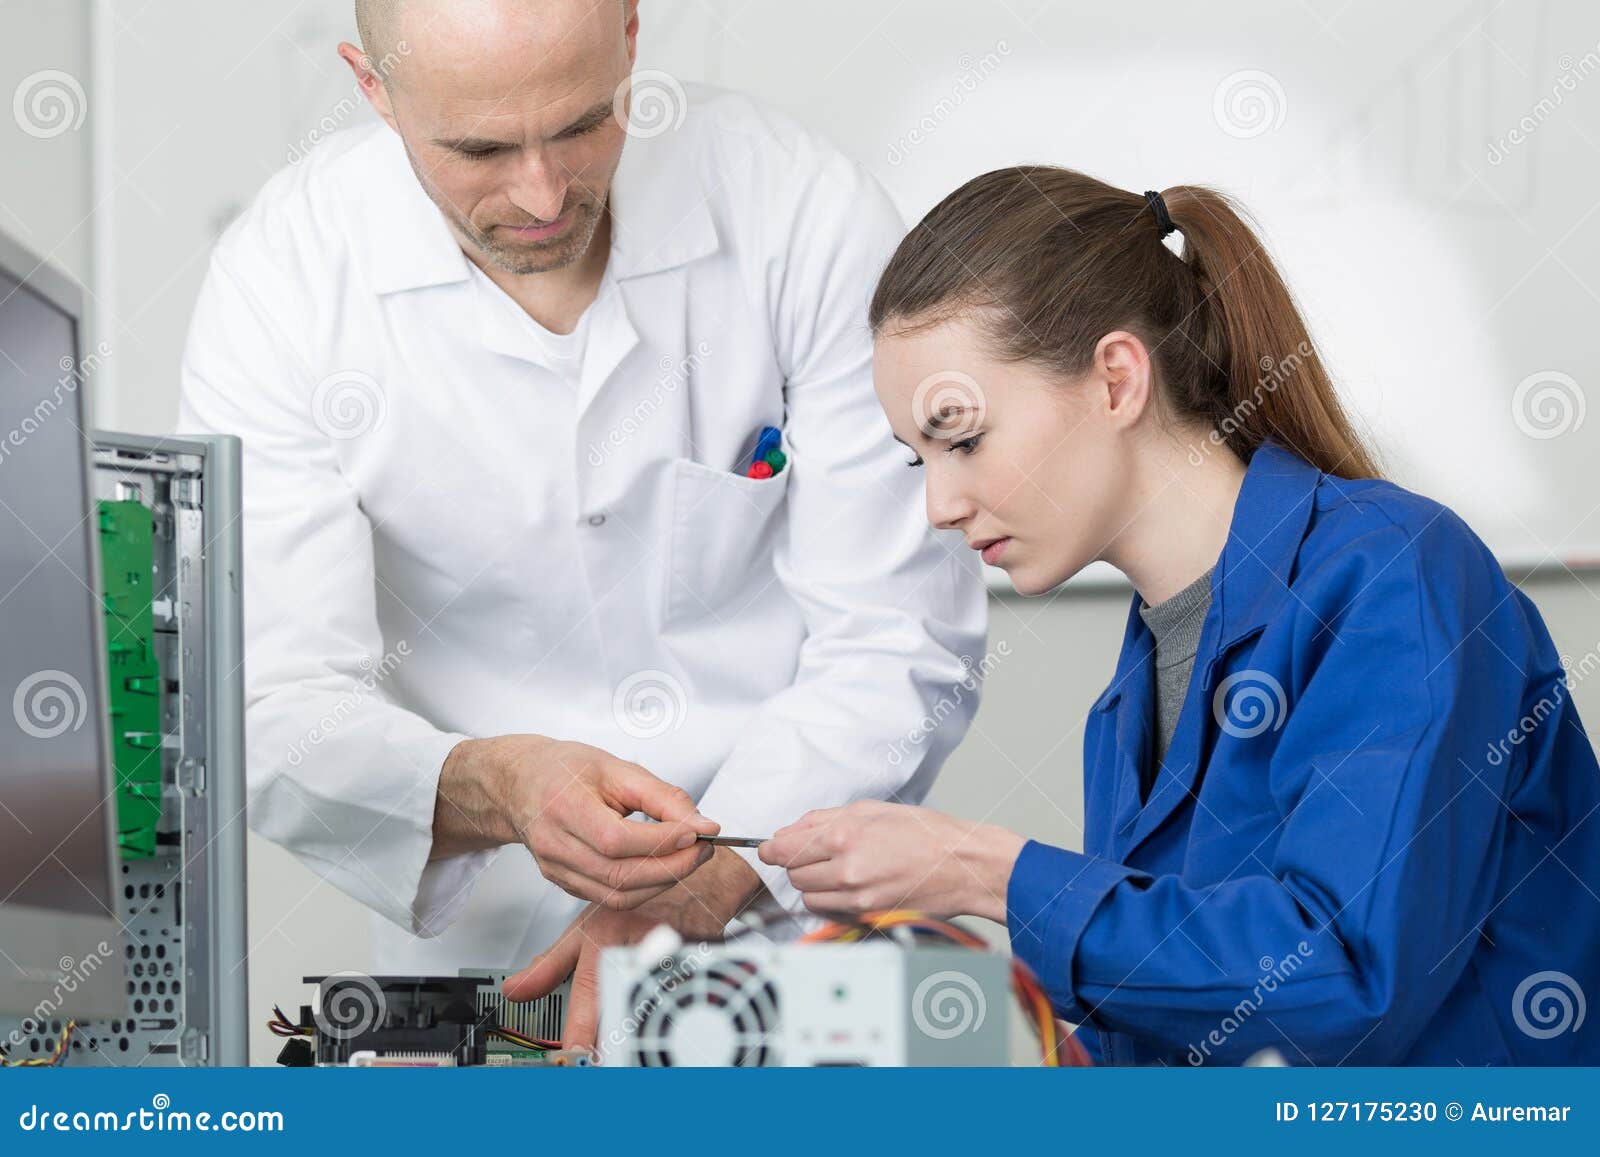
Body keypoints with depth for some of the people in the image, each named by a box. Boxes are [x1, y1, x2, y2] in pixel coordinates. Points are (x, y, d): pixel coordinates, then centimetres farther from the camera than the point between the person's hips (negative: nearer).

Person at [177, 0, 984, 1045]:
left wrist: (695, 896, -20)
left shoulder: (813, 218, -9)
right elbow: (274, 711, -12)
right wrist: (493, 791, -34)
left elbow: (898, 646, -6)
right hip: (485, 947, 0)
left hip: (804, 917, 0)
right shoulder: (280, 281, -8)